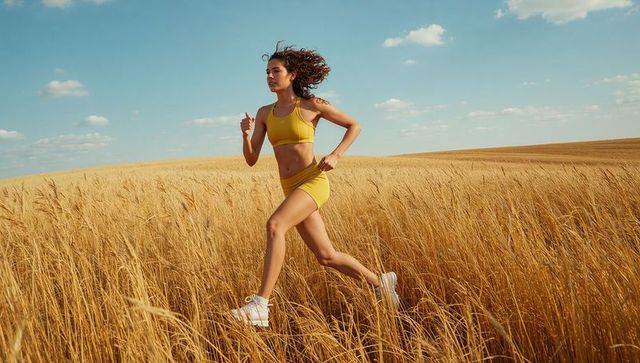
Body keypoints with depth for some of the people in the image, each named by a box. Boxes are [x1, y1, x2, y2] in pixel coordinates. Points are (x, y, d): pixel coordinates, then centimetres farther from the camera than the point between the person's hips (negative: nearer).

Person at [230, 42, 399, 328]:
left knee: (274, 225, -31)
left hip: (313, 181, -6)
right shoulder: (264, 113, 10)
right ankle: (380, 282, 31)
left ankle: (259, 307, -27)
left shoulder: (312, 105, -3)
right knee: (326, 257, 10)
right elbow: (251, 159, 6)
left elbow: (354, 125, 7)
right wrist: (245, 134, -12)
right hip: (291, 188, 6)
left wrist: (335, 155, -7)